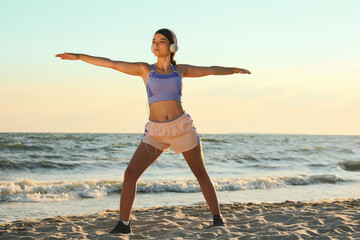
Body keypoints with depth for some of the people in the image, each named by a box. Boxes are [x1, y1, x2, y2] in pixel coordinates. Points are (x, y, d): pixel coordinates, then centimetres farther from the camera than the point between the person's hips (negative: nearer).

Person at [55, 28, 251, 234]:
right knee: (130, 173, -12)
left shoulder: (180, 70, 8)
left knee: (201, 174, 7)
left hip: (183, 127, 0)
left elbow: (211, 70, 20)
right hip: (156, 132, 0)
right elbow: (111, 63, 2)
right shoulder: (145, 69, 5)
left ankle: (218, 217, 21)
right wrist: (78, 56, -2)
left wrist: (234, 70, 26)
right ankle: (123, 224, -5)